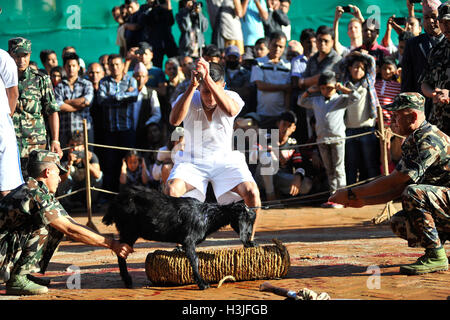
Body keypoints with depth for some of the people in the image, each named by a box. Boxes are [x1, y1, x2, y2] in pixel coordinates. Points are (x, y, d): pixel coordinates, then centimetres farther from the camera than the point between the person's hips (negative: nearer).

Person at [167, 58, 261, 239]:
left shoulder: (231, 97, -7)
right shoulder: (188, 99, -7)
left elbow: (231, 110, -34)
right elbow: (174, 121, -29)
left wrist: (208, 80, -43)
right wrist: (192, 86, -38)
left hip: (225, 161, 0)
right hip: (192, 162, 0)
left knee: (252, 193, -25)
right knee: (171, 190, -29)